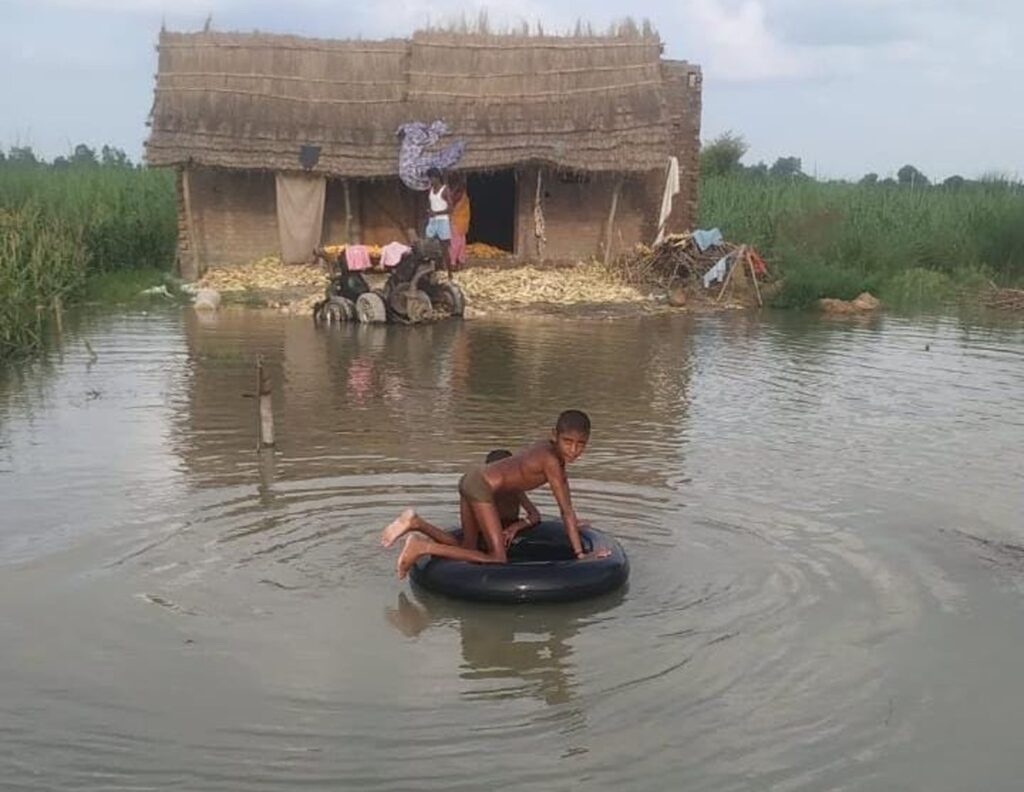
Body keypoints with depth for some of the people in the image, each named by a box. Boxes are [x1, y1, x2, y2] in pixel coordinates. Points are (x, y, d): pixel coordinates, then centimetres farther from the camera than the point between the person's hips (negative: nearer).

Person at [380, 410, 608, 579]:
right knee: (497, 559, -8)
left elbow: (562, 484, 27)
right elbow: (566, 510, -16)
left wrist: (572, 523, 34)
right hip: (482, 487, -10)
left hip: (473, 479, 10)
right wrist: (580, 554, -11)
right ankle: (423, 546, -12)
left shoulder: (550, 449, 8)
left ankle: (416, 523, 10)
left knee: (468, 550, 19)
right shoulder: (551, 460, -18)